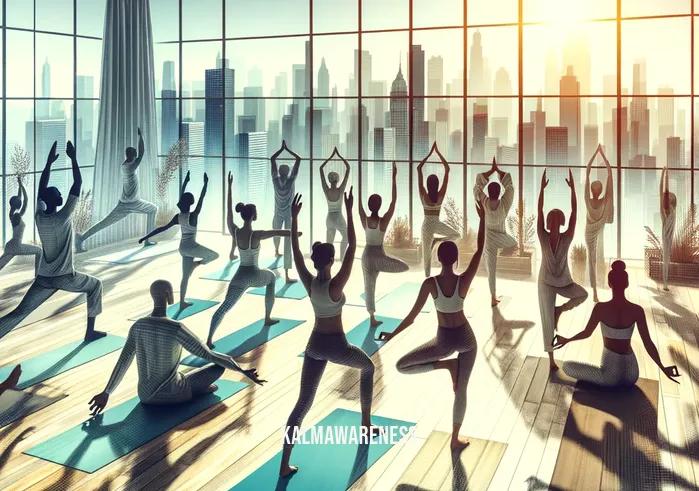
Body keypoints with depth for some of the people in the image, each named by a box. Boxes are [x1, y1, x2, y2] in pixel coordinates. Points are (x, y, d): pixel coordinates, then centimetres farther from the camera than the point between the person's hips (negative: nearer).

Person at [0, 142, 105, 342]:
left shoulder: (39, 216, 0)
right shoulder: (64, 216, -14)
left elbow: (42, 188, 14)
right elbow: (78, 185, -10)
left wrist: (49, 162, 17)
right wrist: (73, 158, -4)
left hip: (43, 278, 5)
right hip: (65, 277, -5)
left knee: (19, 312, 2)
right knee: (95, 285, 21)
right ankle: (90, 331, 20)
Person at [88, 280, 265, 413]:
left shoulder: (137, 326, -8)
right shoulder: (176, 328, -24)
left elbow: (123, 362, -4)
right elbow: (210, 355, -19)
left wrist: (106, 393, 7)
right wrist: (243, 370, -9)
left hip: (145, 396, 6)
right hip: (173, 395, -6)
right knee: (220, 365, 4)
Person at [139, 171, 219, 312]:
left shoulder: (178, 216, 1)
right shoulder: (193, 216, -16)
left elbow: (163, 228, 7)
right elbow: (201, 199, -15)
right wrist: (205, 183, -11)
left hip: (183, 248, 7)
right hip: (191, 247, -7)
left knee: (185, 276, 12)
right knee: (215, 255, 11)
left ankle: (182, 303, 14)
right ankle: (195, 264, -5)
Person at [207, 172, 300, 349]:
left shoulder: (234, 231, -8)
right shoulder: (256, 235, -20)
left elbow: (229, 211, 0)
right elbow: (279, 232, -13)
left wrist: (230, 187, 4)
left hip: (240, 276, 3)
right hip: (254, 275, -3)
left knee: (225, 306, 2)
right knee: (272, 277, 31)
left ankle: (209, 339, -14)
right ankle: (267, 318, 36)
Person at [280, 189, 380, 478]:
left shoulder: (308, 282, -7)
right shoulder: (335, 285, -21)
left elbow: (295, 252, 0)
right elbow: (352, 246, -23)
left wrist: (294, 217, 0)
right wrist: (348, 212, -23)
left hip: (314, 345, 4)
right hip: (335, 345, -4)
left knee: (303, 403, 5)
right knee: (367, 367, 28)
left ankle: (284, 465, 0)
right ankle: (366, 425, 35)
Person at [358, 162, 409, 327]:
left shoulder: (364, 220, -11)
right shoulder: (384, 221, -17)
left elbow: (359, 202, -4)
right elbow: (394, 200, -18)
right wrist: (394, 178, -19)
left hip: (366, 256, 3)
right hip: (379, 256, -3)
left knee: (369, 287, 12)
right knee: (405, 267, 18)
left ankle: (372, 318, 16)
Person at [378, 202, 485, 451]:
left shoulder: (430, 283, -20)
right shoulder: (464, 280, -17)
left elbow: (412, 317, -16)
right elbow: (479, 250, -6)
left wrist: (392, 334, -2)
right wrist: (483, 219, -1)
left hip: (444, 340, -2)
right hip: (467, 338, 3)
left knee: (401, 366, 10)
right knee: (460, 390, 16)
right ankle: (455, 439, 25)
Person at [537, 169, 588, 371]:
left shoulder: (566, 238, -10)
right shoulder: (543, 237, -13)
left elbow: (574, 213, -15)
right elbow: (539, 212, -19)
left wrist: (573, 188, -20)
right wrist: (542, 189, -25)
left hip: (564, 281, 2)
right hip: (546, 282, -2)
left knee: (583, 295, -25)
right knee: (547, 320, -4)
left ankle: (560, 309, 1)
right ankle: (551, 359, 6)